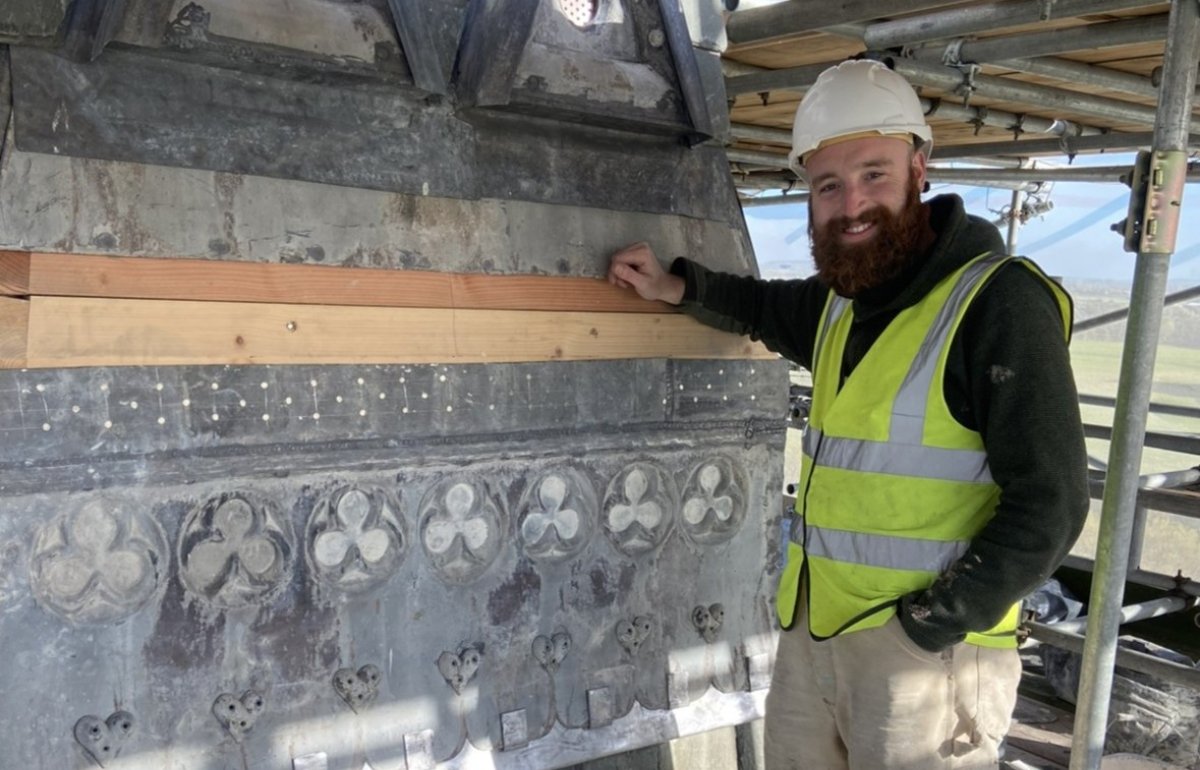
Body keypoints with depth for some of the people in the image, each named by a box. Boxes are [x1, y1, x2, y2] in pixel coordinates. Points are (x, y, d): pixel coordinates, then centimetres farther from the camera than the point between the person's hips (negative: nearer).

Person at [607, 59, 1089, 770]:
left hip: (926, 649, -7)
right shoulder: (844, 298, 8)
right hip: (812, 626, 8)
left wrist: (928, 626, -18)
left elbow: (1049, 504, -17)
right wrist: (676, 286, 15)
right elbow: (770, 309, 31)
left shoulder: (999, 301, -15)